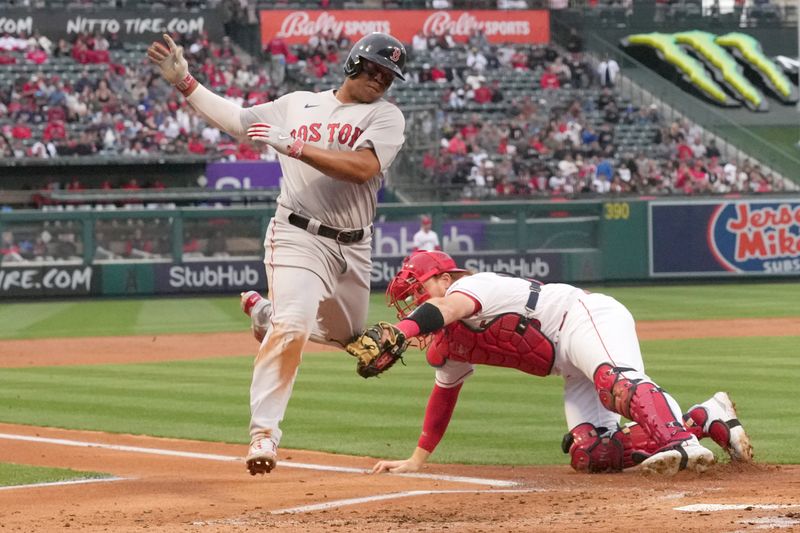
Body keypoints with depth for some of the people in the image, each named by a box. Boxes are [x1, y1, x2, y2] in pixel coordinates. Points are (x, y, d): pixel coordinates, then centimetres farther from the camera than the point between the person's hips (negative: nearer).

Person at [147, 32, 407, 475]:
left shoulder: (386, 116, 1)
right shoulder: (298, 104, 9)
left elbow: (363, 167, -16)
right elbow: (235, 120, 13)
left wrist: (293, 145, -22)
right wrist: (184, 83, 3)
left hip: (354, 248, 3)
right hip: (299, 236, -3)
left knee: (346, 336, 19)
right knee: (292, 326, -24)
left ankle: (264, 311, 44)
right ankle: (263, 432, -23)